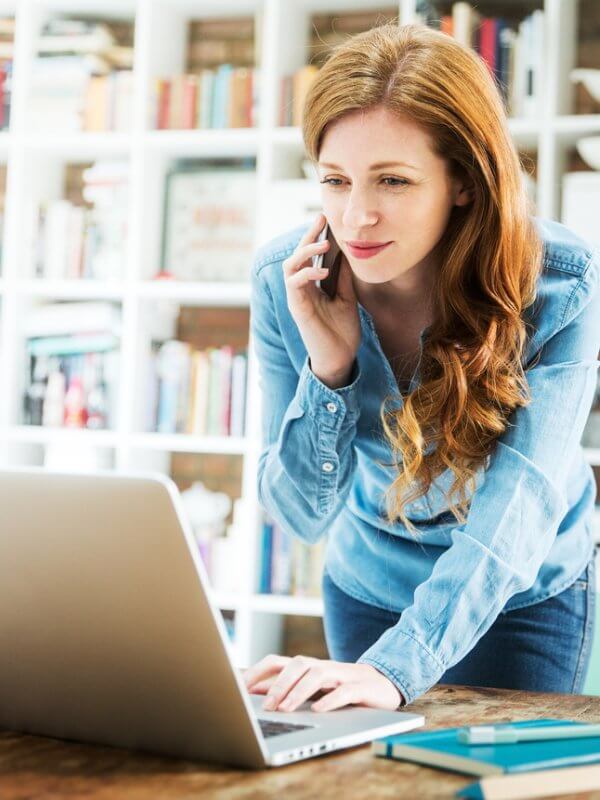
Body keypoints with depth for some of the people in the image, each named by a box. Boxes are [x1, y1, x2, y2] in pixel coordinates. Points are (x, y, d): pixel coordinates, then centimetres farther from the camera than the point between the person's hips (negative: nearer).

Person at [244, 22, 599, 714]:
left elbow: (518, 505, -37)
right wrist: (329, 371, -34)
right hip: (367, 588, 3)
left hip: (522, 598, -2)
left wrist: (394, 667, -51)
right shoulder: (283, 279, -20)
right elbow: (301, 517, -16)